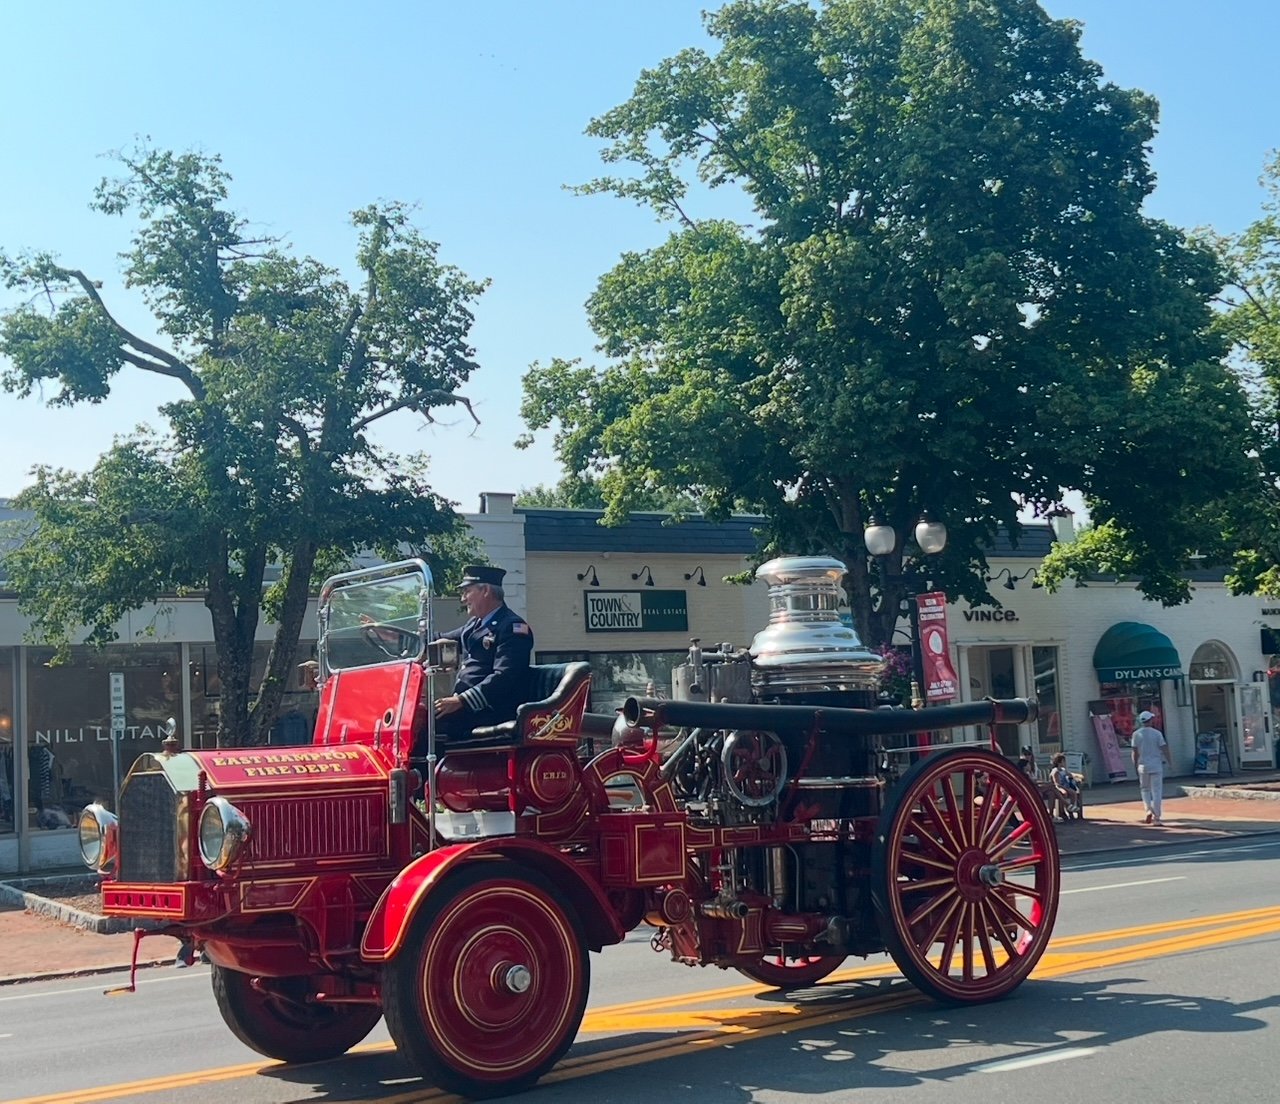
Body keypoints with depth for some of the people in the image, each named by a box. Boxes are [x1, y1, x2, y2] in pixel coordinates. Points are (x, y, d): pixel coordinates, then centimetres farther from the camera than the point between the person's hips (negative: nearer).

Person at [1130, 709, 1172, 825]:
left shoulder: (1136, 734, -1)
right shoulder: (1157, 733, -5)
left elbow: (1135, 752, 0)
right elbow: (1164, 749, -6)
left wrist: (1135, 765, 9)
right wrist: (1170, 762, 3)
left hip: (1143, 765, 1)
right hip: (1156, 765, -1)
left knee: (1145, 789, 16)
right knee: (1157, 791, 3)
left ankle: (1149, 810, -6)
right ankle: (1156, 817, 1)